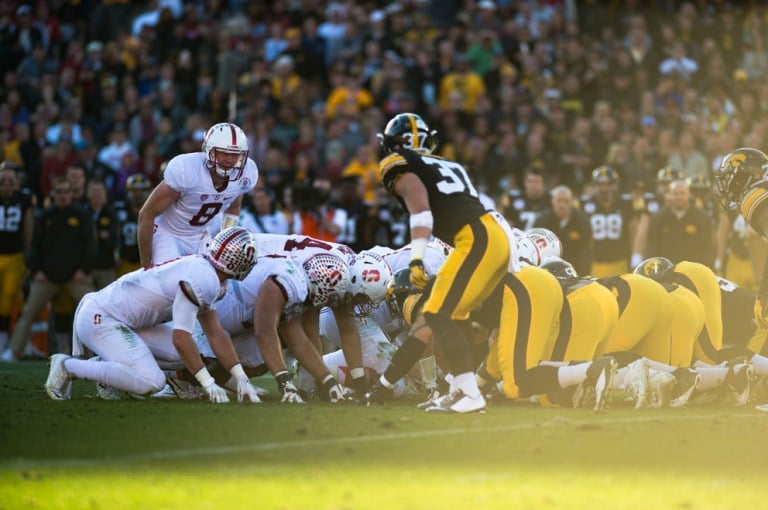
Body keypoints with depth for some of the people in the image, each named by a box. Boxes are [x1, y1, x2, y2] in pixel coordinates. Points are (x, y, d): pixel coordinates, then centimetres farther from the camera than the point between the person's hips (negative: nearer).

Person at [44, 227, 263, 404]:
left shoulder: (202, 269, 12)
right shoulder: (202, 281, -20)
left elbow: (216, 335, 15)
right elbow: (181, 338, -22)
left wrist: (241, 378, 10)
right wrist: (208, 383, -16)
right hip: (100, 319, -10)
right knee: (150, 382, -22)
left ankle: (102, 366, 7)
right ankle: (68, 366, -12)